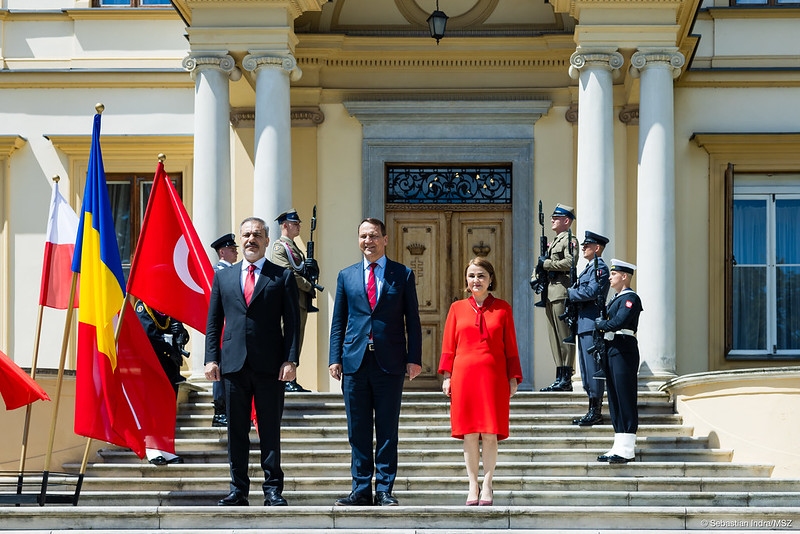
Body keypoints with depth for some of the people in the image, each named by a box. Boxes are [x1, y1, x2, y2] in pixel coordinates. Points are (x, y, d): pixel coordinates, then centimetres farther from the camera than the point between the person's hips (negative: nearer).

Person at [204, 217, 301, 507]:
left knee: (270, 431, 1)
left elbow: (292, 322, 2)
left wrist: (291, 360, -8)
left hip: (270, 366, -2)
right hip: (234, 364, 2)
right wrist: (211, 359, 2)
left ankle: (273, 490, 7)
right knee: (236, 432, 5)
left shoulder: (283, 277, 7)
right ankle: (238, 490, 11)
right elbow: (213, 322, 13)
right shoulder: (223, 277, 14)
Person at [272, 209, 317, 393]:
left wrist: (312, 267, 5)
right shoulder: (279, 246, -6)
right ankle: (286, 380, -10)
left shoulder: (295, 248, 23)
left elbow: (308, 273, 28)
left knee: (297, 341, 8)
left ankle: (292, 380, 10)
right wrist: (308, 286, -13)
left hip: (302, 301, 9)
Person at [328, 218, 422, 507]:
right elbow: (338, 321, 14)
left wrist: (414, 359, -4)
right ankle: (361, 490, 9)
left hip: (390, 362, -2)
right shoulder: (346, 276, 13)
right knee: (358, 430, 3)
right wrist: (335, 358, 4)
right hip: (355, 361, 2)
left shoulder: (403, 274, 7)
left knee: (387, 429, 0)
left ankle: (384, 490, 6)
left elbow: (412, 320, 5)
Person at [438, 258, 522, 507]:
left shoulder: (502, 308, 6)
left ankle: (487, 486, 8)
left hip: (493, 377, -1)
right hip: (464, 375, 1)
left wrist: (513, 378, 3)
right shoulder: (457, 308, 8)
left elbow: (510, 346, 7)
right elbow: (449, 346, 9)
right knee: (469, 434, 2)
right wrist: (447, 376, 2)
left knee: (490, 434, -2)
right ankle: (472, 486, 10)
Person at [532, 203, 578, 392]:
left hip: (562, 292, -10)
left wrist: (546, 263, -13)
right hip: (550, 294, 10)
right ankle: (559, 378, 11)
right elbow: (541, 264, 29)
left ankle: (566, 380, -9)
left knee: (564, 336, -9)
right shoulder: (553, 242, 23)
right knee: (555, 337, 9)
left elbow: (569, 262, -21)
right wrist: (535, 278, 9)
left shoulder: (570, 240, -5)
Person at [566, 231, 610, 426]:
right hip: (584, 325, 11)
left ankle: (596, 413, -8)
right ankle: (593, 412, 16)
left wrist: (570, 293, -9)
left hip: (592, 324, -11)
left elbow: (591, 292, -21)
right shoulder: (589, 268, 22)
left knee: (593, 368, -9)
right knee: (587, 368, 11)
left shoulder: (600, 268, -9)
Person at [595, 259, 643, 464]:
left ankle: (627, 451, -6)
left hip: (624, 352, -10)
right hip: (612, 351, 10)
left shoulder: (630, 298, -10)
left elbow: (618, 322, -23)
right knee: (614, 400, 10)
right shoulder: (616, 299, 20)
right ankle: (619, 447, 14)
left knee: (625, 399, -8)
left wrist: (600, 323, -6)